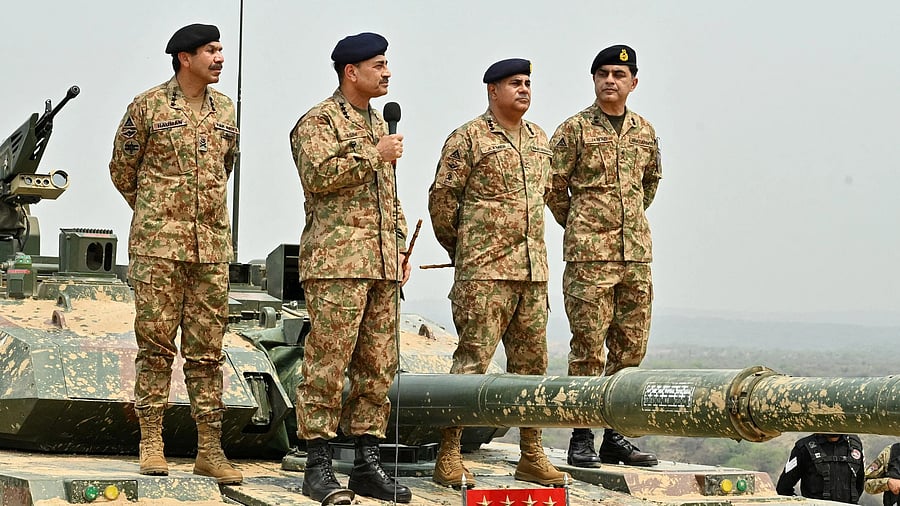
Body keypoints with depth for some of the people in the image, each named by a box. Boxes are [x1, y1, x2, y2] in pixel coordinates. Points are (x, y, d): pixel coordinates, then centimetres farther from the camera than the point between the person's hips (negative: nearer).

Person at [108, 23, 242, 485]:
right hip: (158, 245, -4)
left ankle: (209, 450, 8)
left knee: (207, 350, 5)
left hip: (212, 247, 4)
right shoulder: (147, 107, -2)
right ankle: (151, 444, 4)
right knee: (155, 343, -2)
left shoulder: (226, 111, 12)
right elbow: (122, 170, 8)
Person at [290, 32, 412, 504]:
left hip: (382, 266, 8)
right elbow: (317, 174, -19)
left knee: (378, 365, 7)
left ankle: (367, 463, 12)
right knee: (327, 363, -8)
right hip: (336, 261, -8)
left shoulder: (379, 124, 22)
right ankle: (318, 464, -4)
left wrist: (400, 246, 20)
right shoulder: (318, 120, -3)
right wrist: (373, 155, -14)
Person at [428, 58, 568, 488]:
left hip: (532, 271, 7)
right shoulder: (468, 138, -5)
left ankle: (531, 457, 17)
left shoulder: (539, 140, 16)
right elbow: (442, 197, -4)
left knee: (531, 361, 9)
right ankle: (448, 458, -4)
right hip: (484, 272, -7)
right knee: (472, 360, -9)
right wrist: (462, 250, 5)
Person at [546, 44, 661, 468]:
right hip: (589, 256, -5)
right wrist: (578, 226, 9)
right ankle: (581, 440, 0)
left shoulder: (645, 132, 12)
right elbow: (554, 185, 1)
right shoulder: (575, 129, -3)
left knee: (630, 348, 7)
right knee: (589, 349, -5)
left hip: (636, 254, 5)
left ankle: (615, 436, 16)